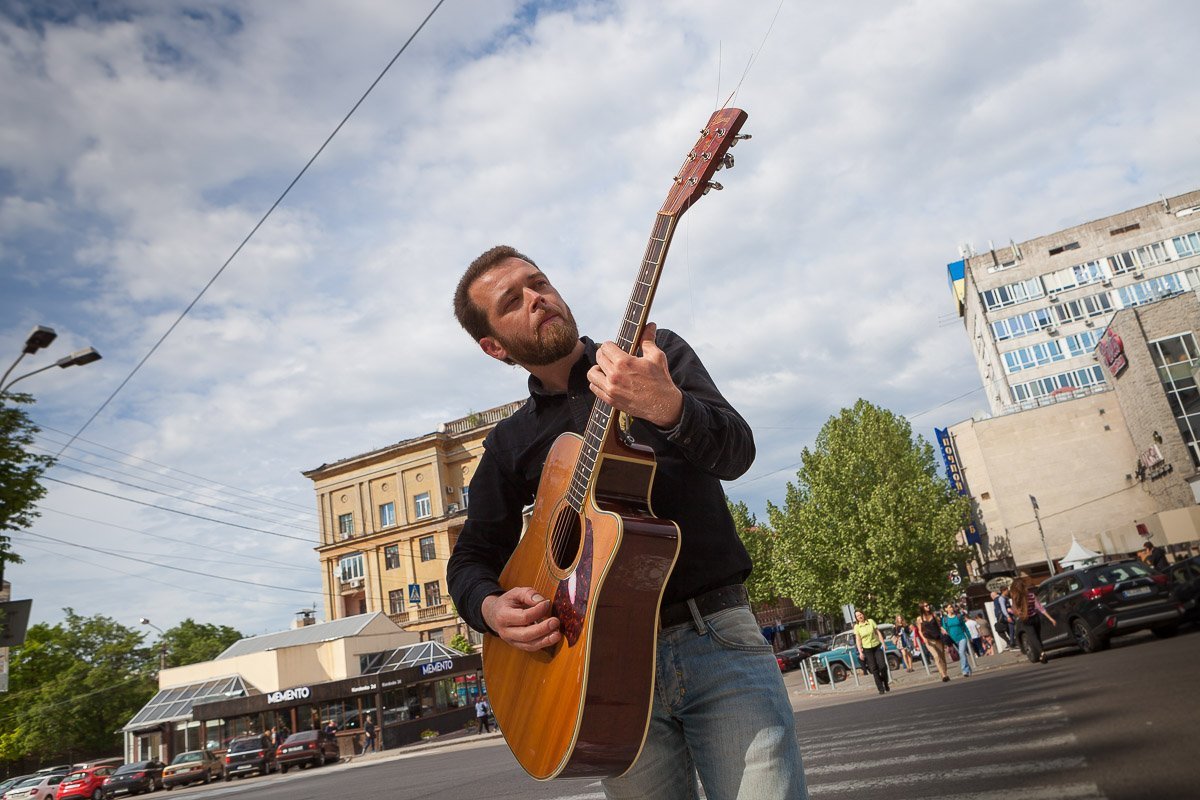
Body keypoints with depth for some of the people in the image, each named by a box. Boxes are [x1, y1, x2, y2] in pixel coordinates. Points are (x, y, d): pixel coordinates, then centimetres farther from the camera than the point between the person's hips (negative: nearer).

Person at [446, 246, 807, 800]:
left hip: (718, 637, -2)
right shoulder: (510, 444, 12)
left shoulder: (660, 353, 6)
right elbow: (471, 557, 18)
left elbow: (736, 453, -9)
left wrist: (667, 407, -30)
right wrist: (491, 608, -5)